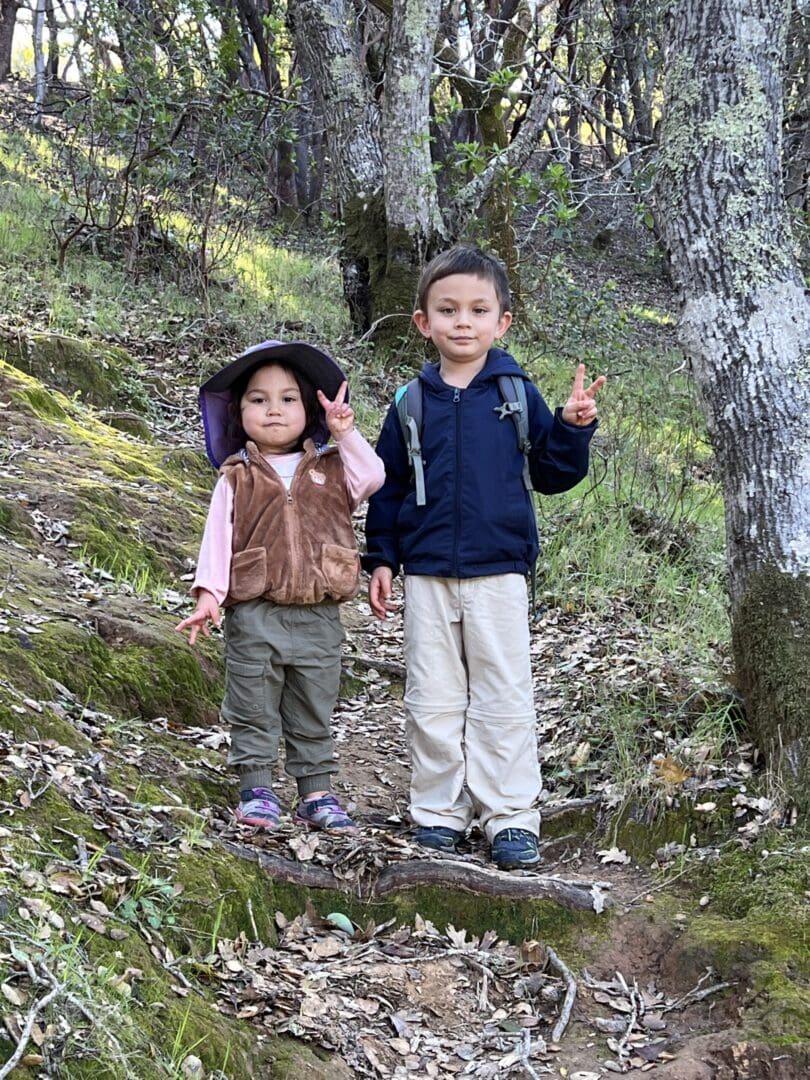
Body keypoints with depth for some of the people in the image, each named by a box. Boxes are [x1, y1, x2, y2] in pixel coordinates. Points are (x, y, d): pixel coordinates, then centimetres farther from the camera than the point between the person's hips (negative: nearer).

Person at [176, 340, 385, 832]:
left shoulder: (330, 469, 9)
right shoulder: (237, 478, 3)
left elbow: (373, 478, -8)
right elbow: (218, 535, -2)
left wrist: (345, 434, -13)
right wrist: (209, 594, -10)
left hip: (318, 616, 2)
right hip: (254, 614, -2)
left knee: (314, 713, 11)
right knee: (254, 711, 4)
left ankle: (317, 792, 20)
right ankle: (257, 790, 13)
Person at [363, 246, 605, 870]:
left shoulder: (518, 396, 1)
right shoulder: (412, 404, 4)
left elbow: (552, 475, 6)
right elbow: (388, 486, 10)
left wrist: (573, 428, -10)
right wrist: (381, 559, 6)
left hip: (499, 573, -1)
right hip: (426, 577, 2)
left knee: (504, 698, 2)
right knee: (432, 700, 7)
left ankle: (511, 817, 9)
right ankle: (439, 812, 18)